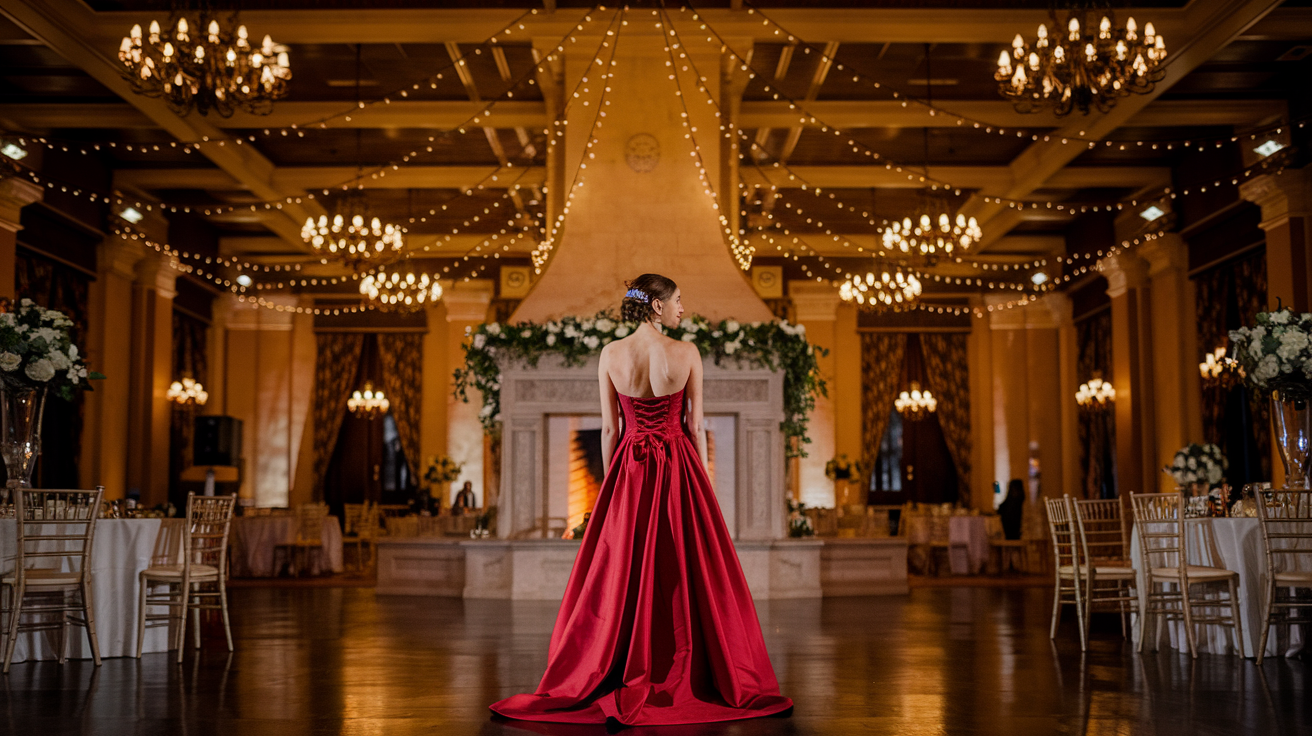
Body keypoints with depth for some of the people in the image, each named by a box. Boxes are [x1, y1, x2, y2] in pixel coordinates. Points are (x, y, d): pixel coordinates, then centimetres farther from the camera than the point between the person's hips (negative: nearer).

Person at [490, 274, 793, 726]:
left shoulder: (611, 355, -4)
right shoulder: (687, 354, -8)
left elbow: (609, 428, 0)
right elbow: (695, 426, -4)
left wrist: (612, 482, 9)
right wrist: (702, 483, 6)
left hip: (630, 469, 2)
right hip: (678, 468, -1)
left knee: (619, 579, 7)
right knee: (687, 577, 7)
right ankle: (686, 682, 14)